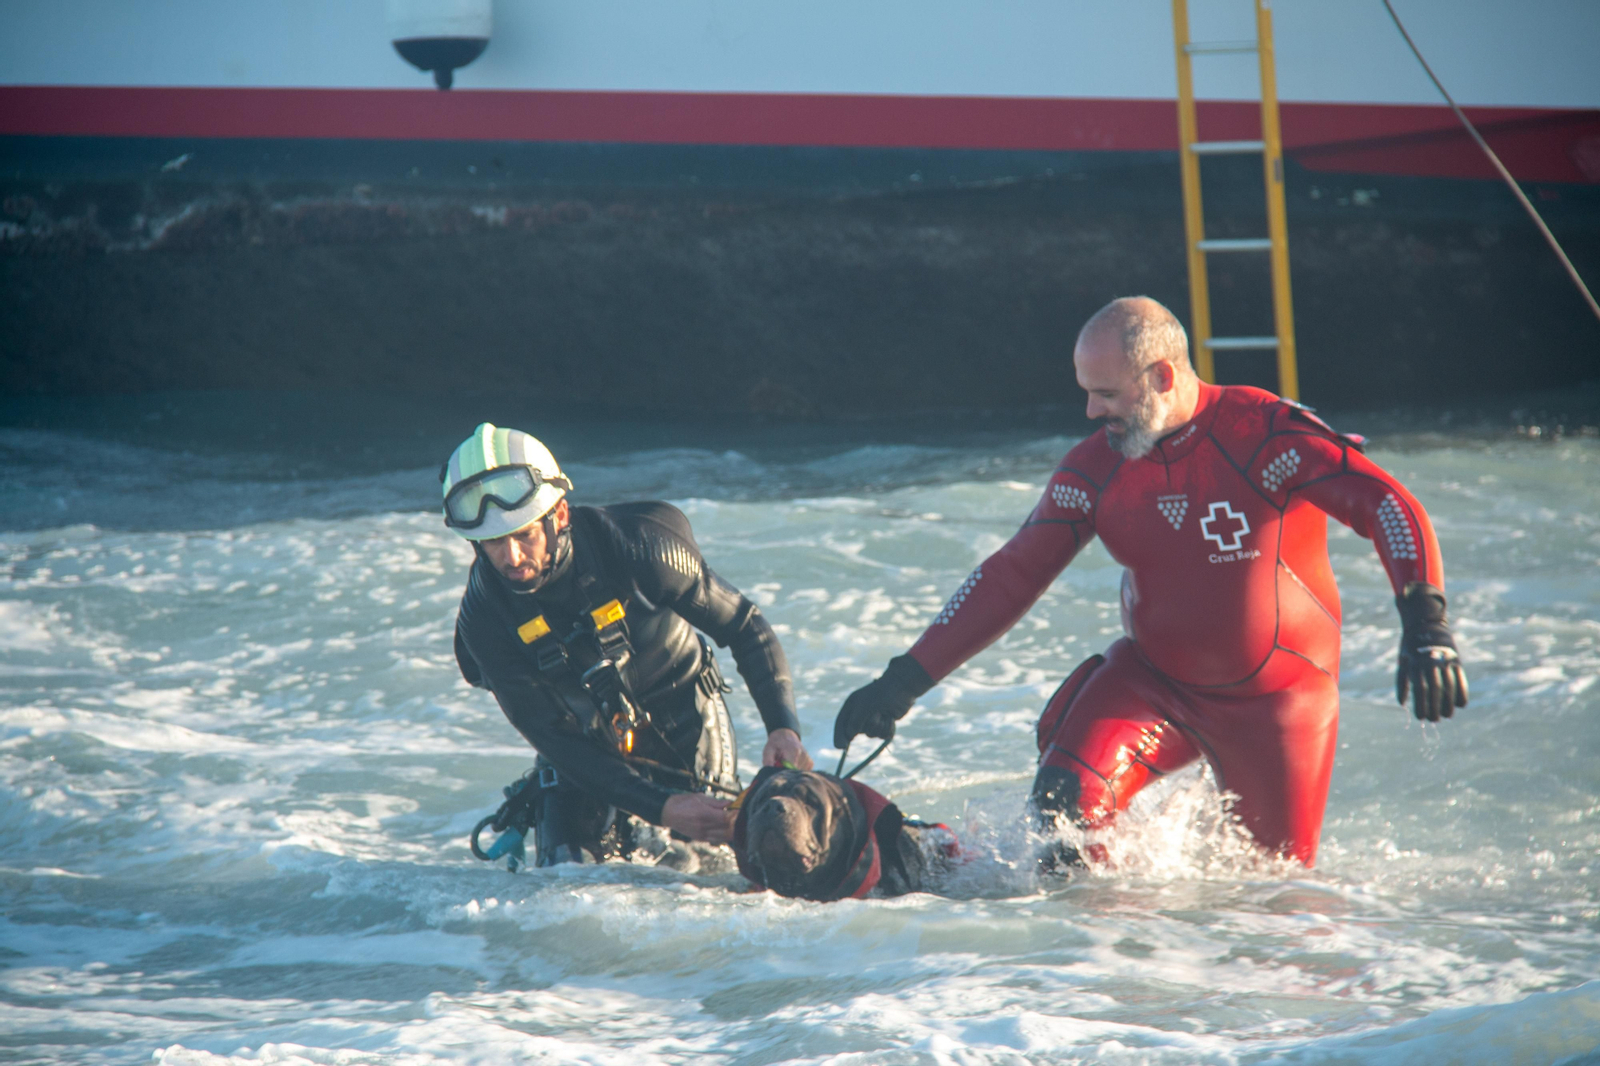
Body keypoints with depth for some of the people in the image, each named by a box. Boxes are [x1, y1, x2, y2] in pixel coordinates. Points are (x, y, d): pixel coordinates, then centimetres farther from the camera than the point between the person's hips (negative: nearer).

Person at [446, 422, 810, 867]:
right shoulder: (484, 617, -25)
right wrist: (661, 808, -36)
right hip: (585, 750, 1)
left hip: (686, 732, 0)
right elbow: (554, 739, -24)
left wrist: (784, 728, -33)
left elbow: (746, 629, -18)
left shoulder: (635, 546, -30)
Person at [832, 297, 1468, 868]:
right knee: (1068, 795, -24)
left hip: (1277, 699, -3)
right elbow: (1010, 578, -1)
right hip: (1154, 679, 3)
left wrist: (1425, 622, -42)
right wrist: (906, 681, -6)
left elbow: (1388, 506, -26)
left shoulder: (1264, 433, -21)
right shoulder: (1096, 467, -6)